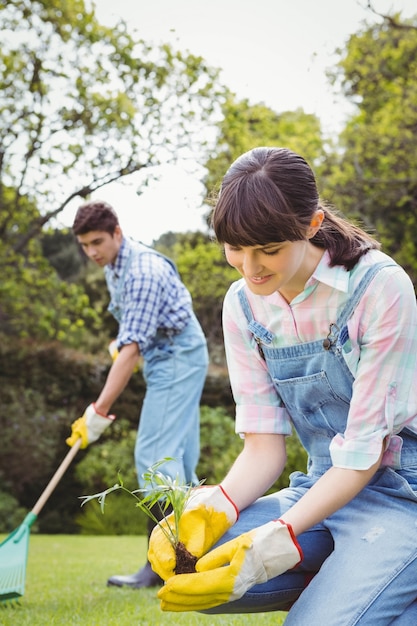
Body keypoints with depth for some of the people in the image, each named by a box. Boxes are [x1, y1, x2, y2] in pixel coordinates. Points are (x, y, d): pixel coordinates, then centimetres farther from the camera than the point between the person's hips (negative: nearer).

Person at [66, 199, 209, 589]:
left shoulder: (143, 273, -26)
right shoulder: (114, 265, 4)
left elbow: (131, 350, -31)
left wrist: (99, 411, -33)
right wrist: (122, 341, 5)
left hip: (177, 358, -10)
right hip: (167, 357, 10)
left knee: (156, 456, -14)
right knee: (177, 456, 9)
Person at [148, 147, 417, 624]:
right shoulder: (243, 305, 0)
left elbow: (364, 451, -17)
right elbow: (264, 445, -1)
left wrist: (274, 543, -27)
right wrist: (214, 509, -21)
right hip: (325, 489, 6)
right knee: (182, 562, -19)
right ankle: (339, 582, -1)